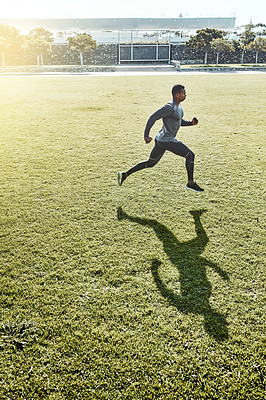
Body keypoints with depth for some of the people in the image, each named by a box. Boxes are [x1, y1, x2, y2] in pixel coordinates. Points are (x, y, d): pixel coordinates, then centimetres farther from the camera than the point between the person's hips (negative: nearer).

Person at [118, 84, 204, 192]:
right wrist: (146, 135, -20)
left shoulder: (178, 106, 14)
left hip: (161, 140, 11)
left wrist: (191, 123, 7)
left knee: (150, 163, 18)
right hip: (166, 140, -11)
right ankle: (190, 183, 5)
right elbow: (153, 118, -20)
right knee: (190, 155, -5)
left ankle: (125, 174, 22)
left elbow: (180, 122, 26)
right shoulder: (170, 107, -18)